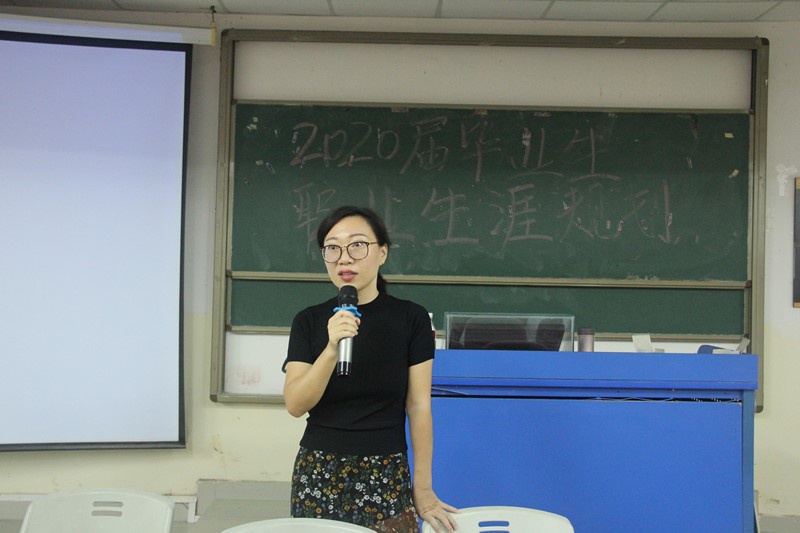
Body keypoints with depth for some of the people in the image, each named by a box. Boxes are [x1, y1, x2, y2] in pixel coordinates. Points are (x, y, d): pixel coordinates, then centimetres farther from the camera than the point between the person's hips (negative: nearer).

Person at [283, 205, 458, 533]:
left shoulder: (411, 318, -4)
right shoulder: (309, 321, 0)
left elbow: (418, 406, -2)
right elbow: (295, 404, -9)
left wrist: (422, 488, 1)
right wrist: (331, 350, -24)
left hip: (387, 479, -1)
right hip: (319, 475, 1)